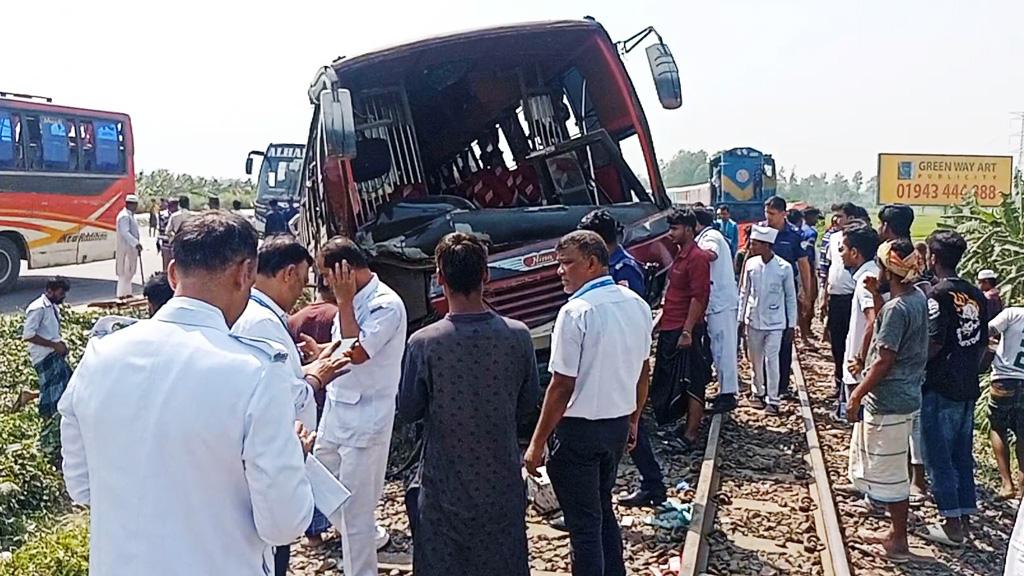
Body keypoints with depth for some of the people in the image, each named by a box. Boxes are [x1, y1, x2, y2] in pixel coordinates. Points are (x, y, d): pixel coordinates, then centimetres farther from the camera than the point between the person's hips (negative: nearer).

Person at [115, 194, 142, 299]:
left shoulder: (130, 215, 17)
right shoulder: (124, 216, -15)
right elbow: (125, 232, -24)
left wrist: (137, 244, 15)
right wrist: (136, 243, -31)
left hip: (131, 248, 10)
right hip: (126, 248, -10)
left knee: (129, 272, 15)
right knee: (125, 272, -7)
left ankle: (126, 293, 22)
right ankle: (122, 294, -4)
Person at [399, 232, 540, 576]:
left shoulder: (424, 344, -19)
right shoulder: (518, 336, -12)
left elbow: (408, 411, -6)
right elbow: (528, 406, 1)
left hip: (445, 485, -2)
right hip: (502, 481, 2)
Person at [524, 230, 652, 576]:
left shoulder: (576, 312, -20)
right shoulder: (636, 304, 2)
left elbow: (562, 386, -20)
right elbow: (643, 371, 10)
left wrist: (537, 443, -13)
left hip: (579, 428, -7)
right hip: (618, 425, 8)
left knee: (583, 522, 6)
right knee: (603, 508, 24)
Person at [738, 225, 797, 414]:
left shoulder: (784, 268, -12)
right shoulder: (751, 264, -3)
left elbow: (791, 297, -3)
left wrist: (792, 323, -1)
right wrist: (741, 317, 8)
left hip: (775, 322, -3)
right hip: (753, 320, 3)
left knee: (772, 359, -4)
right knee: (756, 359, 13)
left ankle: (772, 399, 5)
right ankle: (758, 391, 31)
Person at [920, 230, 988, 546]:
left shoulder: (938, 294, -15)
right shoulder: (976, 295, 8)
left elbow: (934, 343, -21)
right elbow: (983, 343, 12)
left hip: (940, 388, -7)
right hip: (968, 388, 7)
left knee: (938, 456, 2)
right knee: (962, 455, 15)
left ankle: (951, 523, 8)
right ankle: (964, 516, 23)